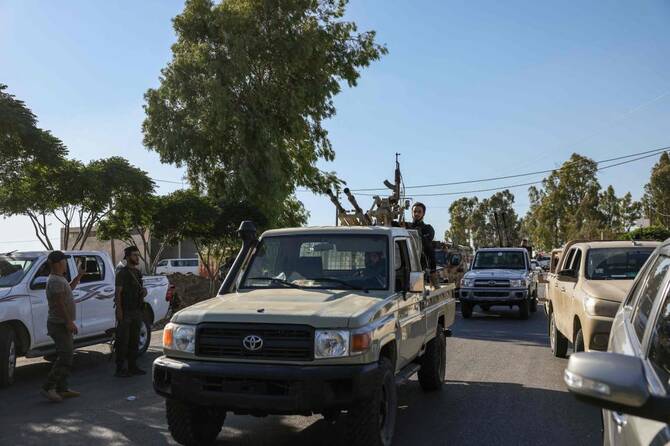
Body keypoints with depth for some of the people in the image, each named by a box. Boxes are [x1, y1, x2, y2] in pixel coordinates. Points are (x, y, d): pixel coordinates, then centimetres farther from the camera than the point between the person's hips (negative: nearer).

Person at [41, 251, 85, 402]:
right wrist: (69, 321, -24)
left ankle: (62, 389, 18)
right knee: (65, 357, -13)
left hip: (63, 324, 11)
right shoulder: (55, 281, -18)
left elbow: (69, 288, 34)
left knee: (65, 356, 13)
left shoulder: (59, 279, 14)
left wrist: (79, 275, 25)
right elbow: (59, 303, -24)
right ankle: (48, 388, -11)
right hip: (59, 324, -11)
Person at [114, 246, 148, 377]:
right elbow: (118, 293, -13)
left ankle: (132, 366, 19)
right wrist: (119, 311, -20)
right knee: (123, 341, -5)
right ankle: (120, 368, -1)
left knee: (134, 340, 11)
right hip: (125, 311, -8)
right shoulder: (122, 273, -8)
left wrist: (143, 291, 3)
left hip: (136, 311, 8)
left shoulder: (137, 272, 16)